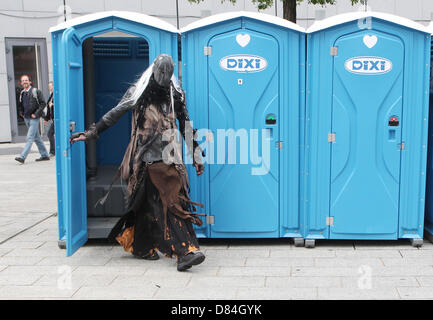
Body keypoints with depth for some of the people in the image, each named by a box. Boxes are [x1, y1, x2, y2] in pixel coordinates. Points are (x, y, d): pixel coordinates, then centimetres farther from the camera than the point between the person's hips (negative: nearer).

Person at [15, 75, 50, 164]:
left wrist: (36, 114, -16)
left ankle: (22, 157, -16)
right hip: (26, 118, 7)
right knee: (36, 138, 12)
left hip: (34, 118, -7)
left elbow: (43, 103, -10)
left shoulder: (36, 91, -6)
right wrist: (21, 113, 11)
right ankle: (44, 155, 19)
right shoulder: (22, 93, 13)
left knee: (29, 138, -11)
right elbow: (20, 105, 28)